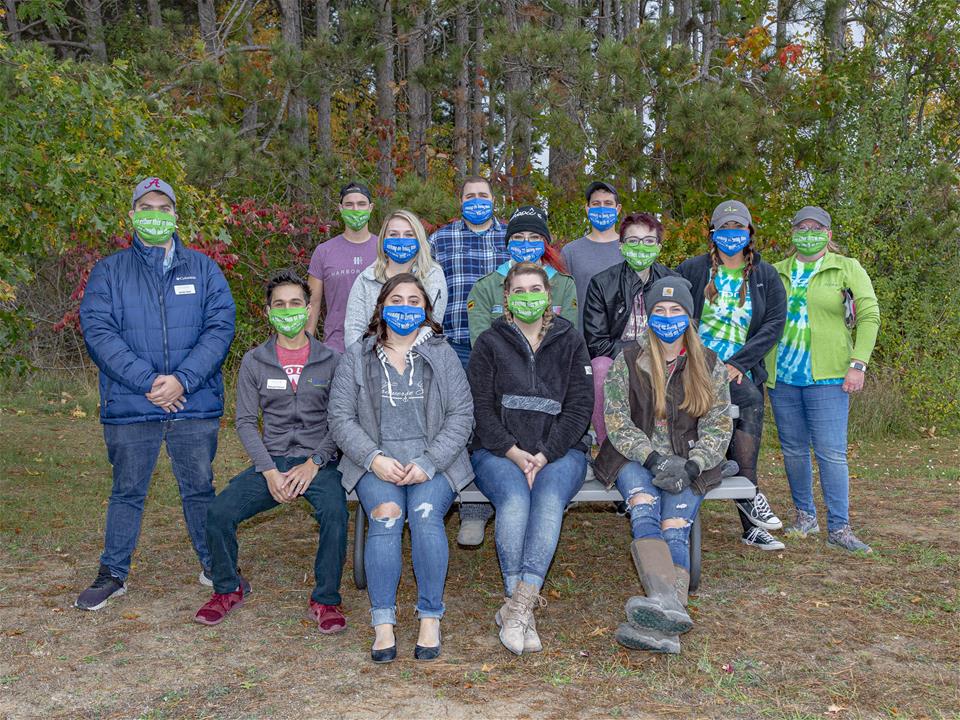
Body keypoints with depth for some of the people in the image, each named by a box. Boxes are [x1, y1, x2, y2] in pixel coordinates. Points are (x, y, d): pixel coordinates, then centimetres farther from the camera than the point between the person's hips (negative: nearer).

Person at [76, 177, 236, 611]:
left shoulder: (202, 268, 7)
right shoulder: (108, 272, 6)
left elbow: (221, 327, -3)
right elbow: (97, 331, -6)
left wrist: (183, 380, -16)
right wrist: (147, 382, -17)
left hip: (195, 404, 0)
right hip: (129, 407, 0)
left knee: (199, 489, 10)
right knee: (127, 491, 11)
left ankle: (214, 566, 26)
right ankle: (113, 573, 26)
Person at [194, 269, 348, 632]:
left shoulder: (330, 360, 2)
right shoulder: (254, 362, 6)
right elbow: (246, 422, 3)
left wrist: (314, 463, -14)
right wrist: (270, 471, -10)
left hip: (319, 461, -2)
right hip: (272, 461, 2)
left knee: (334, 511, -32)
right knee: (218, 512, -18)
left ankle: (326, 599, -12)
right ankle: (229, 589, 10)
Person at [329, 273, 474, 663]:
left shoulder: (442, 354, 10)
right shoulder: (357, 357, 10)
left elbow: (461, 415, 3)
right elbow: (340, 417, 4)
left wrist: (428, 463, -11)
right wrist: (374, 459, -12)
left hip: (432, 462, 0)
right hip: (376, 464, 0)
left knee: (425, 513, -30)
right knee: (386, 514, -29)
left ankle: (431, 617, -18)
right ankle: (383, 623, -21)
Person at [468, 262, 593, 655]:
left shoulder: (570, 341, 12)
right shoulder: (489, 343, 9)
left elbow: (580, 406, 3)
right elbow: (481, 406, 1)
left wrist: (544, 455, -10)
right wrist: (514, 453, -13)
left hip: (559, 451, 1)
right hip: (499, 451, 0)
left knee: (550, 499, -31)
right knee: (514, 500, -31)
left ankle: (517, 606, -36)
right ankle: (523, 610, -28)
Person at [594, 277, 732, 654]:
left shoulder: (709, 366, 10)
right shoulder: (627, 362, 6)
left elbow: (718, 427, 4)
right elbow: (616, 423, -2)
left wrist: (690, 466, -14)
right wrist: (654, 458, -17)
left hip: (689, 464, 1)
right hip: (634, 458, -1)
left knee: (675, 527, -27)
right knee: (644, 507, -34)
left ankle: (659, 624, -43)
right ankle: (667, 604, -53)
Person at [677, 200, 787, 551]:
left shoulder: (765, 275, 8)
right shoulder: (693, 269, 3)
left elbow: (776, 322, -1)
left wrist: (736, 363, -12)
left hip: (742, 370, 3)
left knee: (741, 440, 1)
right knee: (751, 401, -27)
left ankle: (751, 528, 9)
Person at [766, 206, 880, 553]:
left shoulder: (847, 269, 3)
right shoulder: (776, 273, 12)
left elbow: (869, 316, -2)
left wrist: (858, 364, -11)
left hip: (827, 377, -3)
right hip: (782, 378, 4)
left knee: (832, 453, -7)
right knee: (794, 451, 11)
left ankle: (839, 528, 1)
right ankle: (805, 515, 25)